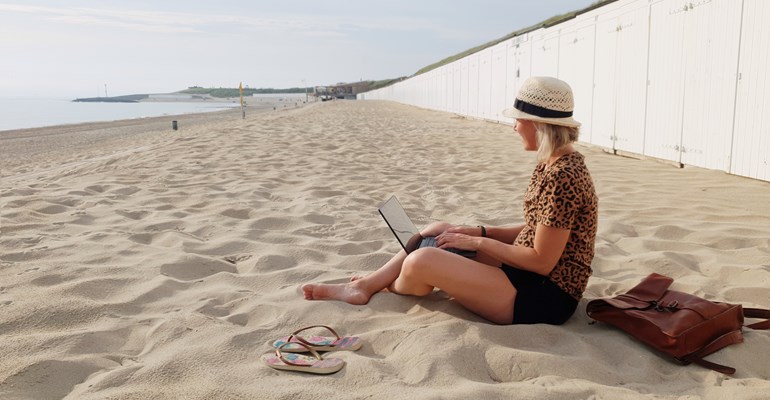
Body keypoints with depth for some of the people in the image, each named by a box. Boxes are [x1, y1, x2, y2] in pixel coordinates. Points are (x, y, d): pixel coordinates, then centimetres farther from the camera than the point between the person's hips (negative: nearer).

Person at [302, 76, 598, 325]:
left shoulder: (561, 178, -24)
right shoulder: (552, 164, 8)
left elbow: (541, 261, -23)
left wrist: (477, 242, -14)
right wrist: (477, 232, 4)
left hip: (546, 297, -10)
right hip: (528, 276, 10)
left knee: (420, 262, -21)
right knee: (438, 232, 11)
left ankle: (388, 293, 15)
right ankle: (363, 286, 14)